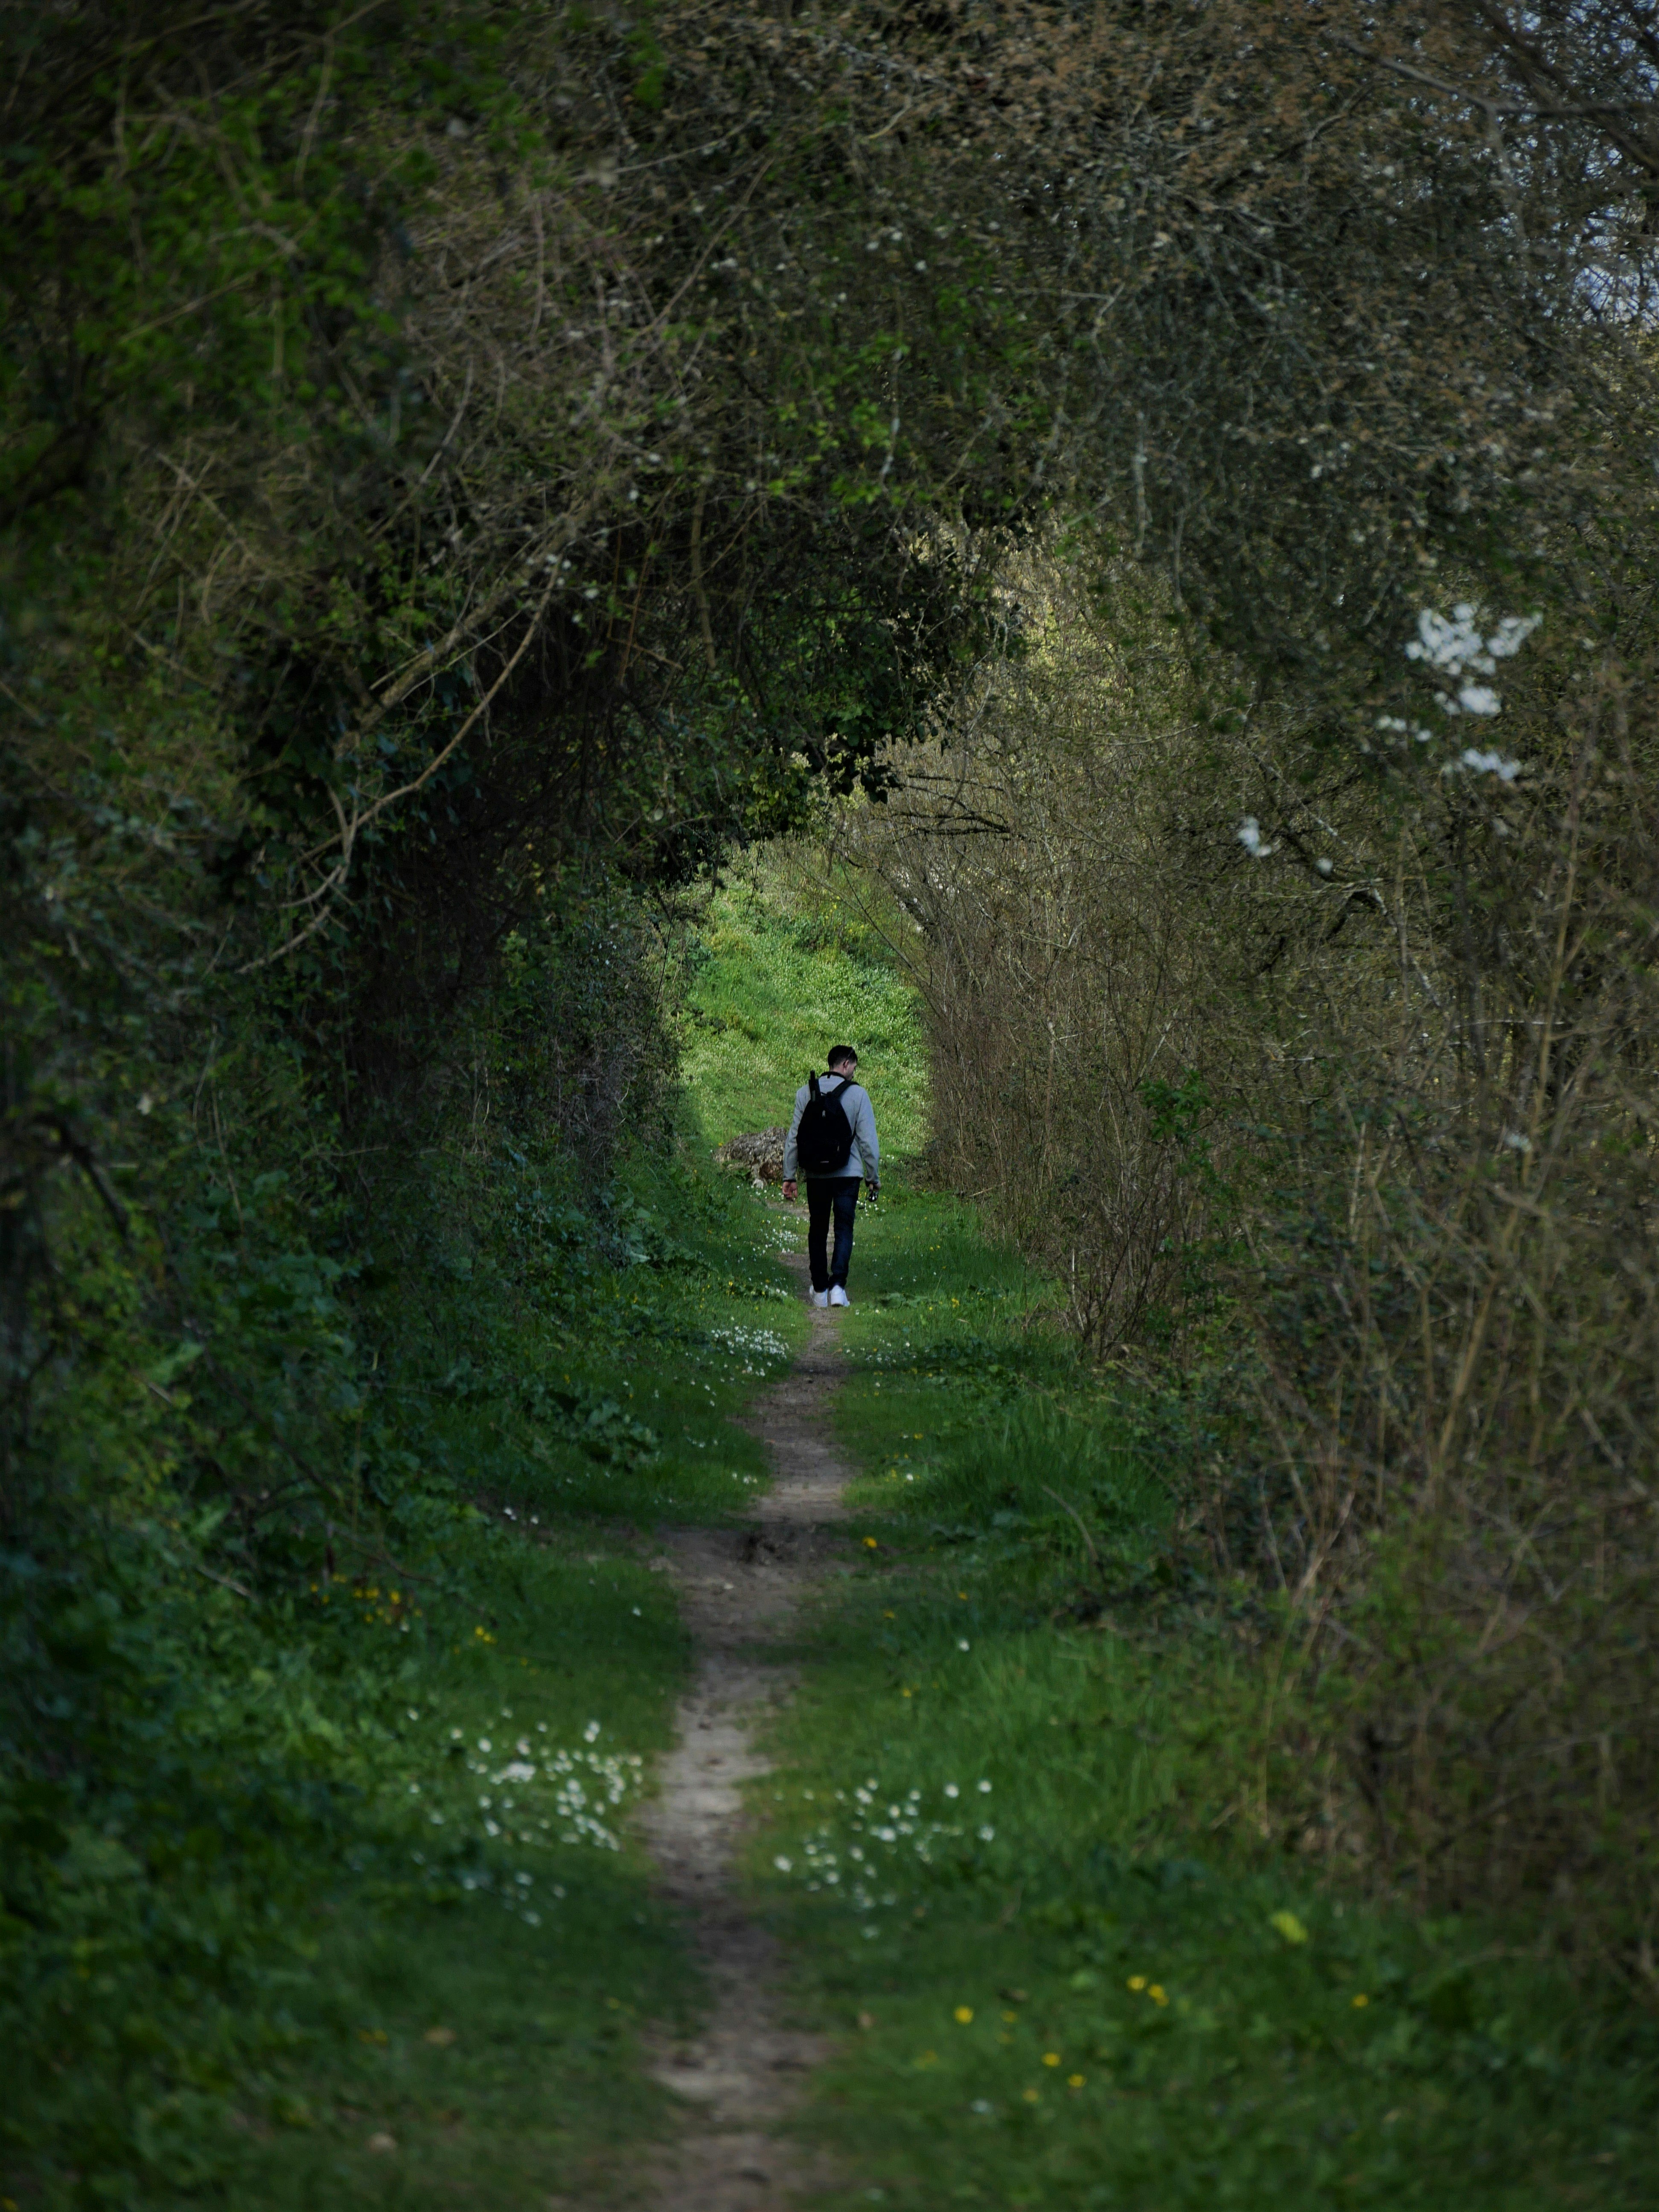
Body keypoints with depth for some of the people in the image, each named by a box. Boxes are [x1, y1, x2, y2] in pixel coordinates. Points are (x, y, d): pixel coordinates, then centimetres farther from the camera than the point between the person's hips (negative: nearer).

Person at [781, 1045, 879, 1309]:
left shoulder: (805, 1092, 2)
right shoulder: (857, 1094, -6)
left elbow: (793, 1137, 2)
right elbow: (868, 1140, -5)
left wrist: (790, 1176, 7)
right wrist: (874, 1176, 4)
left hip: (815, 1174, 2)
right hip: (848, 1174, -2)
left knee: (817, 1231, 13)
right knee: (844, 1229, 2)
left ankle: (820, 1290, 17)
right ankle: (838, 1285, -15)